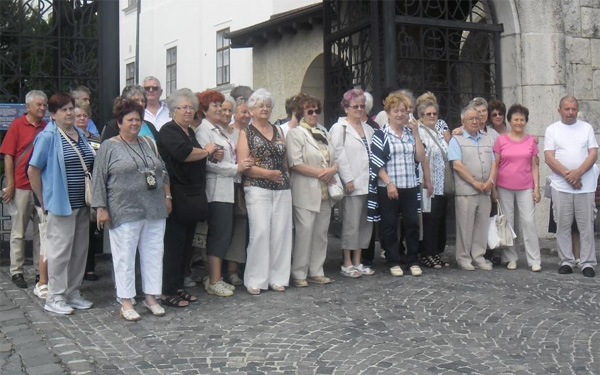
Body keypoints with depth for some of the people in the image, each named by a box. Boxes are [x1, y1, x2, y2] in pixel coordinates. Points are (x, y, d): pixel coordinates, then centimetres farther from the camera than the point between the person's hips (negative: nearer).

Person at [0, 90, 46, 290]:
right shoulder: (17, 125, -3)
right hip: (22, 186, -3)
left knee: (42, 230, 8)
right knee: (18, 231, 7)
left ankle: (41, 272, 16)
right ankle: (16, 271, 16)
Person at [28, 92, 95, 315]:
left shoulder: (80, 135, 12)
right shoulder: (48, 137, -9)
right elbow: (33, 171, -10)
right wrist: (44, 201, -8)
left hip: (81, 204, 7)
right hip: (61, 204, -7)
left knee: (80, 250, 12)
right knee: (60, 250, -1)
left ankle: (73, 293, 23)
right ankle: (55, 298, 10)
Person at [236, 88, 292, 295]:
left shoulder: (278, 131, 18)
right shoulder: (246, 133, 4)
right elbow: (243, 165, -6)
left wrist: (286, 177, 8)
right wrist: (267, 173, -14)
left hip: (282, 189, 5)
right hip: (257, 189, -4)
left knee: (281, 232, 1)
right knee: (260, 232, -11)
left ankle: (277, 277, 11)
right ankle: (255, 280, -1)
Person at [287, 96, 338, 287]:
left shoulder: (323, 134, 20)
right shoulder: (295, 133, -3)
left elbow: (334, 159, 18)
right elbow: (295, 163, -14)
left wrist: (332, 170, -5)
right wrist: (320, 173, -13)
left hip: (325, 191, 7)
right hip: (306, 192, -7)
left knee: (321, 232, 9)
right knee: (304, 231, -7)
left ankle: (316, 272, 18)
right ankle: (298, 274, 3)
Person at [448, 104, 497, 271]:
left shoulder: (487, 140, 17)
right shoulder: (456, 140, 0)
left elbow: (494, 163, 14)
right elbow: (457, 165, -10)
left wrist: (490, 181, -4)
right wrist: (475, 183, -13)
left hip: (485, 191, 5)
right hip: (466, 191, -5)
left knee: (482, 224, 7)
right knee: (465, 225, -1)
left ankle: (478, 257, 16)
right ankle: (464, 258, 7)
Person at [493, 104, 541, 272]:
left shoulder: (531, 141, 6)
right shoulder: (501, 140, 2)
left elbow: (534, 166, 8)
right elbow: (495, 165, 3)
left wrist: (537, 188, 2)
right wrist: (493, 188, -1)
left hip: (525, 188, 1)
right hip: (504, 187, 0)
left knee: (529, 221, -3)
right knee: (507, 223, 5)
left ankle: (534, 260, 4)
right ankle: (510, 258, 15)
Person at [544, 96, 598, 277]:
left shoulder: (586, 128, 9)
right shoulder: (552, 130, 6)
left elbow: (593, 154, 1)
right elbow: (549, 158, -3)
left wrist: (578, 172, -14)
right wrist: (568, 175, -12)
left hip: (585, 186, 1)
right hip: (560, 186, 0)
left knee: (586, 226, 1)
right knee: (563, 226, 3)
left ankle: (587, 263, 8)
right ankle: (566, 261, 12)